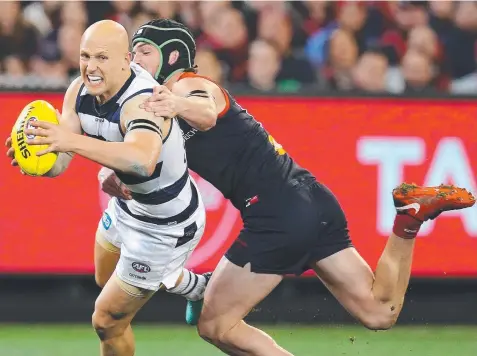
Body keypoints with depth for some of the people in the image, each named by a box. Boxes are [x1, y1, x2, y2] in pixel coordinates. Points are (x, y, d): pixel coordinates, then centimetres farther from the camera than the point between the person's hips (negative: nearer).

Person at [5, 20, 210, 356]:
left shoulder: (143, 103, -38)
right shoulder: (80, 92, -14)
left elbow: (143, 161, -59)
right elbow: (59, 162, -17)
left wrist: (73, 141, -70)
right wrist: (37, 158, -41)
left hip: (165, 228, -9)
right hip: (128, 205, 9)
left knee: (107, 321, -1)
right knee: (108, 279, 36)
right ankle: (198, 288, 62)